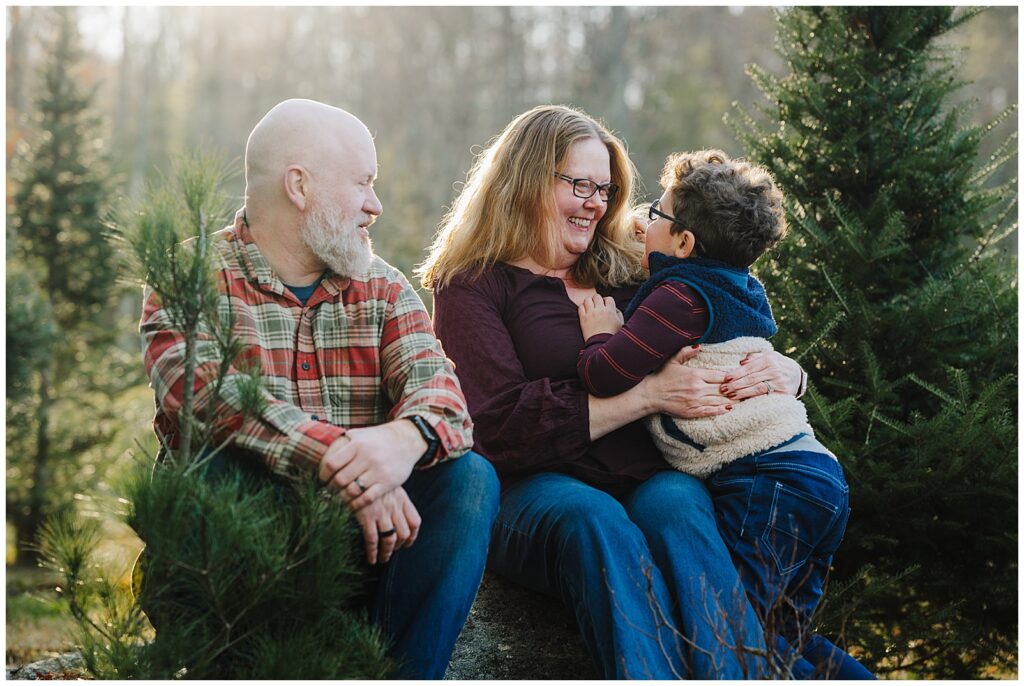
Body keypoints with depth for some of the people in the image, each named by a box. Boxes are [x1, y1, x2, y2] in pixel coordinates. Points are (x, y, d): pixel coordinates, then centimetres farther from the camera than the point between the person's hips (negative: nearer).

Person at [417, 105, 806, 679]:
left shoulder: (627, 272, 23)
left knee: (676, 503, -32)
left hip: (653, 478, 3)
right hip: (532, 491, -3)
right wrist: (649, 395, -10)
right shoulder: (473, 286, 7)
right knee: (592, 519, -36)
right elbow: (501, 424, -8)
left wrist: (783, 370, 2)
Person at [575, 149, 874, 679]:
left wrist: (601, 336, 5)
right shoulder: (738, 294, 21)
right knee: (784, 642, 17)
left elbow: (606, 375, -17)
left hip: (769, 481, -10)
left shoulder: (682, 295, -8)